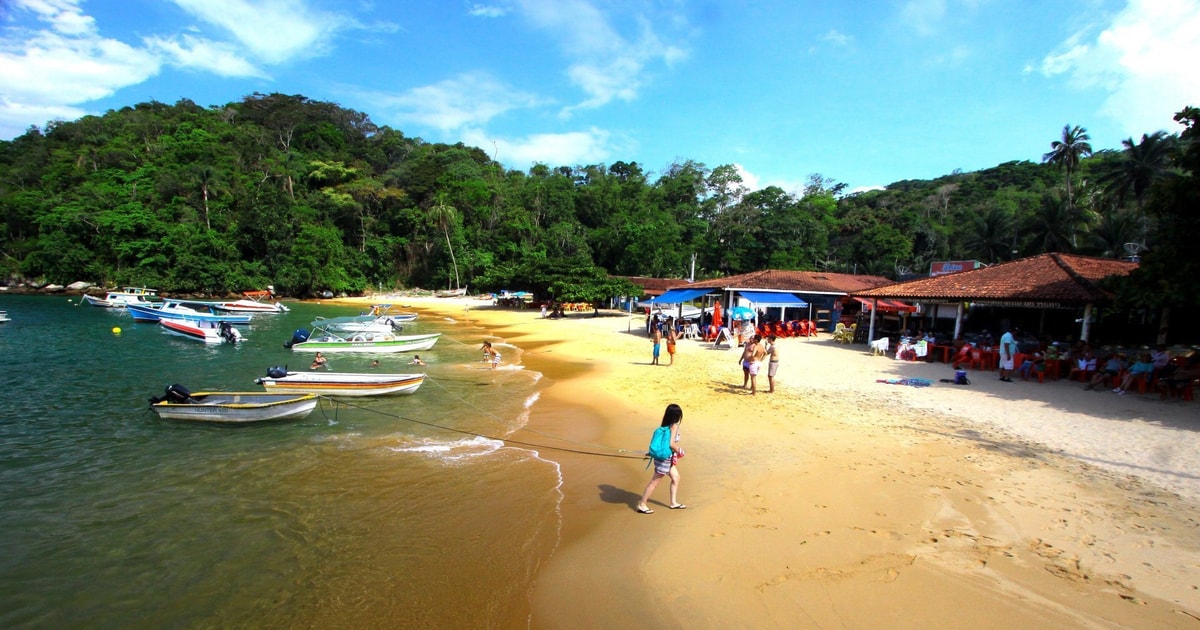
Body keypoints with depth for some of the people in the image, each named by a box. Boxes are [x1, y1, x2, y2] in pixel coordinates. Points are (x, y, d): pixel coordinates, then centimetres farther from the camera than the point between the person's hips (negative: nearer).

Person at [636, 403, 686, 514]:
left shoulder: (666, 425, 4)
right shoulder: (674, 426, -19)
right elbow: (671, 443, -26)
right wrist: (679, 451, -9)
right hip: (665, 458, -9)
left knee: (676, 478, 20)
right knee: (654, 482, 1)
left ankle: (673, 502, 30)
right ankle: (642, 505, 10)